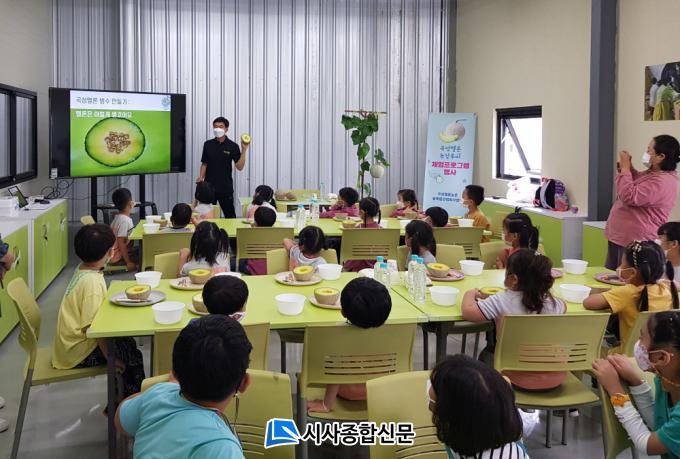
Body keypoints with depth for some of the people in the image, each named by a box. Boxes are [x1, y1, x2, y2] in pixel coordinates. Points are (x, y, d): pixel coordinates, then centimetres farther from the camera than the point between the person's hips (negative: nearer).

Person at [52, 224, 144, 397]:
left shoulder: (82, 270, 2)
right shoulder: (92, 282, -26)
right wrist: (110, 358, -18)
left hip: (70, 342, 9)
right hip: (78, 353, -9)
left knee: (127, 343, 15)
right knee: (132, 356, -5)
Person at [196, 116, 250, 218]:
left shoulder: (232, 146, -3)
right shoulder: (208, 144, 5)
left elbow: (239, 167, -8)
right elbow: (204, 163, 10)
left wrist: (244, 150, -18)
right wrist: (201, 177, -6)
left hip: (226, 188, -2)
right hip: (209, 186, 2)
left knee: (230, 215, 4)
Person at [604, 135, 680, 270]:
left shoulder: (662, 181, -23)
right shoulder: (652, 173, 11)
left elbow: (629, 197, -28)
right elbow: (635, 184, 29)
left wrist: (625, 169, -17)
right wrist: (628, 168, 10)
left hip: (635, 243, -11)